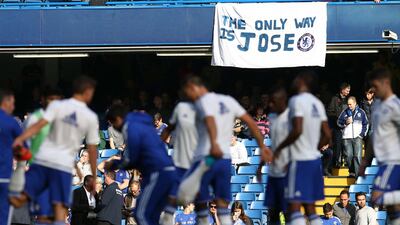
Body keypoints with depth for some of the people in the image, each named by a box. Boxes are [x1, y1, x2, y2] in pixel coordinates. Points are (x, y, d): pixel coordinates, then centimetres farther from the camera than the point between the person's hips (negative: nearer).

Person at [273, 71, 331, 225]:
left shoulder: (297, 100, -12)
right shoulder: (317, 103, 13)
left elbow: (297, 130, -23)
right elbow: (327, 135, 13)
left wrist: (280, 148, -11)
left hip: (300, 160, -9)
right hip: (315, 159, 9)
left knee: (294, 207, -10)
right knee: (310, 207, 13)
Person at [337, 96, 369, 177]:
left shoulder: (361, 112, 8)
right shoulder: (345, 112, 10)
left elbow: (365, 124, 12)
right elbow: (339, 122, 12)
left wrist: (362, 134, 1)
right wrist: (345, 122, -8)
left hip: (357, 138, -2)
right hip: (347, 138, 2)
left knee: (357, 156, -10)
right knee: (348, 155, -2)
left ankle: (357, 173, -11)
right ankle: (351, 171, 11)